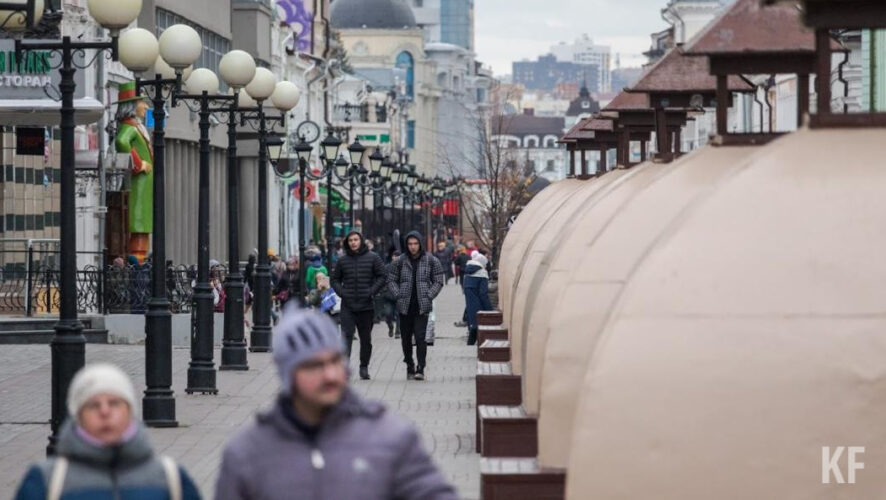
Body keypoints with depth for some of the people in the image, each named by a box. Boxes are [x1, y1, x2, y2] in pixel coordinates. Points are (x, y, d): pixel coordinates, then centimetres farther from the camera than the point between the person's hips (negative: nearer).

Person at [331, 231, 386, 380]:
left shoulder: (373, 258, 2)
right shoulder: (342, 260, 7)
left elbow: (382, 277, 1)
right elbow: (335, 279, 15)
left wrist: (372, 292, -10)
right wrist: (341, 292, -2)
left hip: (366, 305, 0)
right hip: (348, 306, 0)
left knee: (366, 338, 9)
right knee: (346, 335, -11)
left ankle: (364, 367, 20)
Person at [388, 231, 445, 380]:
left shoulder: (431, 260, 1)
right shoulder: (401, 260, 4)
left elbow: (438, 281, 6)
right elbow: (391, 279, 11)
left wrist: (428, 296, -5)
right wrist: (398, 295, -1)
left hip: (422, 306, -2)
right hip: (405, 306, 2)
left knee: (420, 337, -12)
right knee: (406, 338, 8)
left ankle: (420, 368, -11)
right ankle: (409, 366, 22)